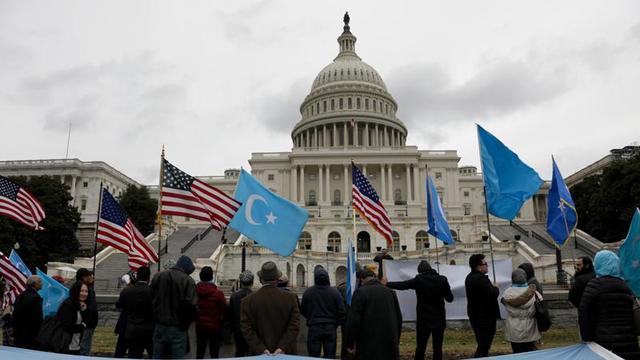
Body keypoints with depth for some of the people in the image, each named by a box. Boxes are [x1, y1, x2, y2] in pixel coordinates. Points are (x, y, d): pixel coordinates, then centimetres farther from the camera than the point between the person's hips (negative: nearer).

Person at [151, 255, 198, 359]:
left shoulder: (157, 276, 3)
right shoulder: (187, 281, -12)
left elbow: (151, 300, 7)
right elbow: (192, 305, -20)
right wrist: (186, 322, -1)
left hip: (159, 326, 5)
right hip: (178, 329, -4)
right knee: (177, 356, 4)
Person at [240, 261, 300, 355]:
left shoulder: (247, 301, -4)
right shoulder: (290, 298, -4)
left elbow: (246, 329, -9)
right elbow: (294, 326, -10)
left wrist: (261, 349, -11)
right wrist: (282, 348, -12)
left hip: (259, 354, 0)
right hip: (286, 354, 0)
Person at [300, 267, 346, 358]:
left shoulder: (308, 292, -6)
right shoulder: (335, 292, -6)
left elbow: (303, 311, 4)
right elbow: (341, 311, -4)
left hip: (314, 328, 0)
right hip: (331, 328, 1)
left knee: (314, 355, 7)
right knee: (330, 355, 9)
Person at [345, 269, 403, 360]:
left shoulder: (360, 292, -8)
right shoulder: (390, 292, 9)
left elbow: (353, 320, -12)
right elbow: (399, 319, 14)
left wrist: (350, 343, -3)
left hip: (368, 345, -5)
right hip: (390, 345, 5)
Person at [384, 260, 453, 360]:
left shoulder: (419, 280, -9)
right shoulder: (442, 280, -3)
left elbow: (402, 285, -5)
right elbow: (450, 298, 3)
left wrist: (387, 284, 6)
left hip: (423, 319, -1)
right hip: (439, 318, 1)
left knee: (420, 348, 9)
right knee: (437, 348, 8)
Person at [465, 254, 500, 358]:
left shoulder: (470, 277, 11)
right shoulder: (480, 279, -23)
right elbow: (493, 294, -26)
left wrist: (492, 287, 4)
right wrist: (495, 288, -6)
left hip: (476, 315, 10)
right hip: (484, 317, -10)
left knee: (482, 344, 19)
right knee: (484, 346, -4)